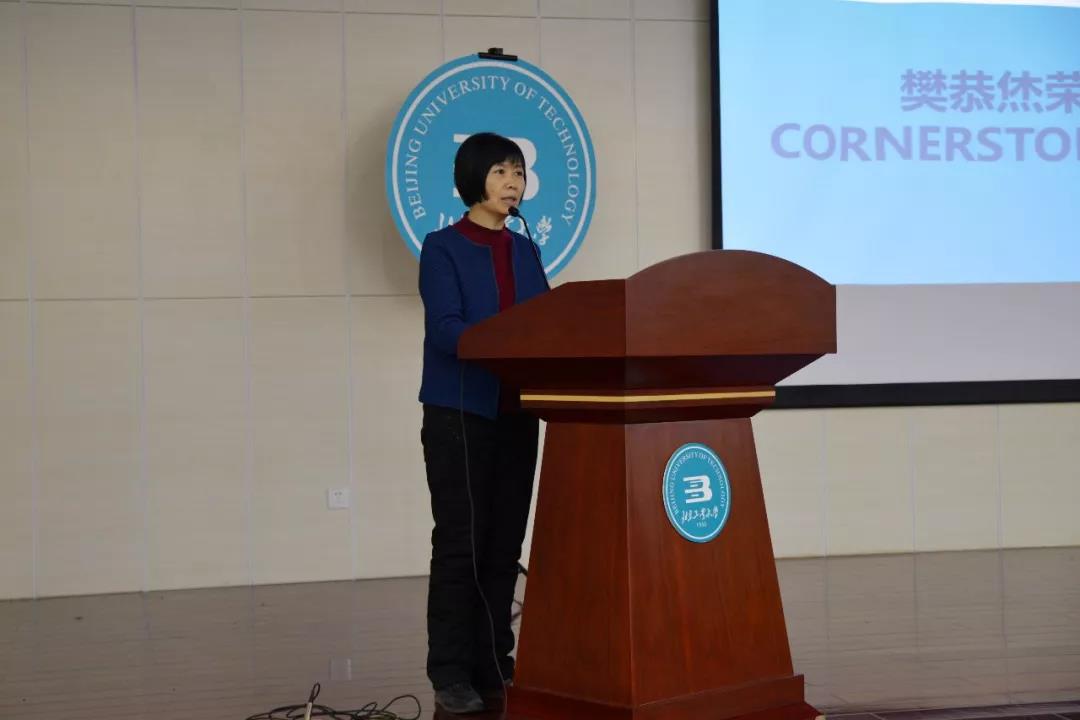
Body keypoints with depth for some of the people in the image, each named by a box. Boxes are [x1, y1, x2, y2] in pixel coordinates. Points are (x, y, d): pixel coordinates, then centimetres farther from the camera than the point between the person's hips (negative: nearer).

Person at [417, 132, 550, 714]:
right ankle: (451, 673, 2)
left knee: (505, 543, 7)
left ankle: (494, 664, 15)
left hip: (517, 415, 6)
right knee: (461, 542, -4)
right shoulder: (442, 247, -4)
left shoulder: (526, 252, 14)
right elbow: (445, 329, -17)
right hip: (460, 413, -5)